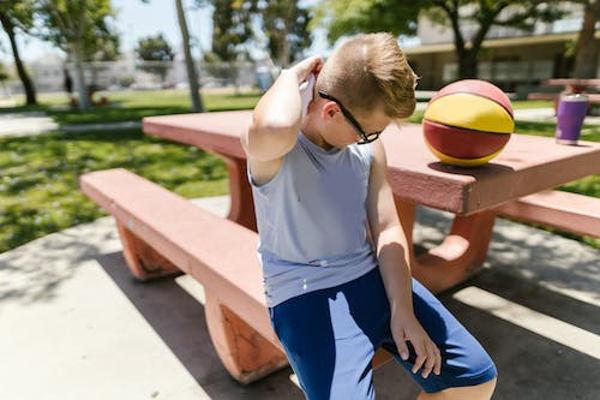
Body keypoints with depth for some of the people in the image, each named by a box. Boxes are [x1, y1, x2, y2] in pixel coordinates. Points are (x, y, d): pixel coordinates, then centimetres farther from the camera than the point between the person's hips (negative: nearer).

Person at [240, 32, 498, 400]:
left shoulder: (368, 147, 3)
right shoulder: (270, 150, -15)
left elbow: (387, 231, 2)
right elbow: (273, 130, -43)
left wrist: (402, 308, -9)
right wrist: (292, 75, -20)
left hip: (374, 278, 6)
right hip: (306, 295, -5)